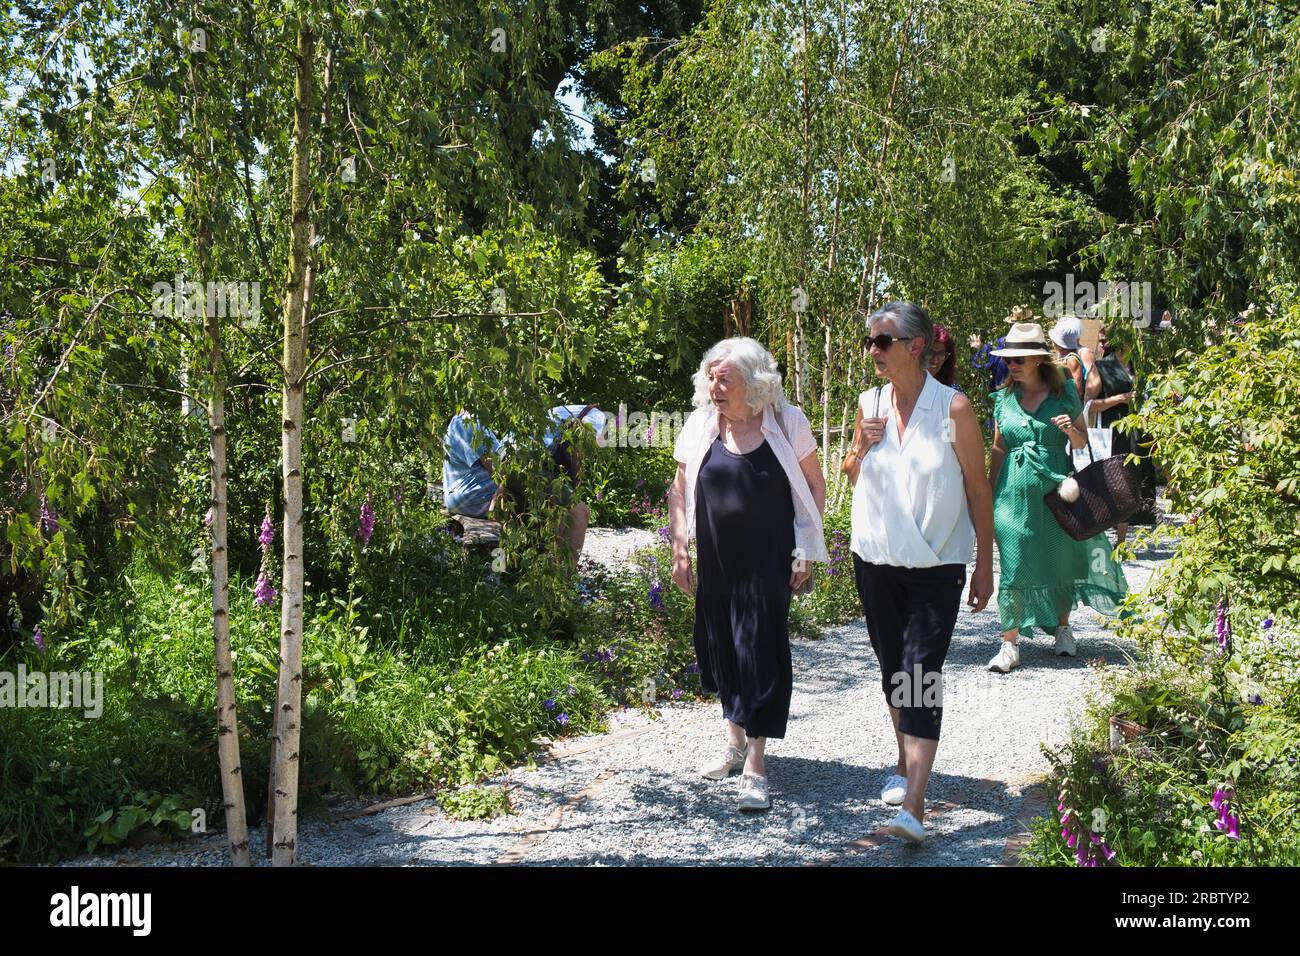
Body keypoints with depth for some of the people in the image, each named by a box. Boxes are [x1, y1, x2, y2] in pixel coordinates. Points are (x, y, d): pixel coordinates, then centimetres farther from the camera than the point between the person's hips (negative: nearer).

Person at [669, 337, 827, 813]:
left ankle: (755, 765, 3)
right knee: (719, 646, 12)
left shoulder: (786, 423, -5)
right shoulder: (700, 426, 1)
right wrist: (680, 550, 4)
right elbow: (679, 491, 9)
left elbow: (814, 484, 3)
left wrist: (806, 547, -3)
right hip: (716, 562, 4)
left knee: (762, 649, -5)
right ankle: (736, 740, 34)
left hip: (769, 561, -3)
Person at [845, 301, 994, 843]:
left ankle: (914, 806, -12)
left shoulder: (953, 407, -8)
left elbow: (977, 489, -4)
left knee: (921, 676, -10)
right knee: (893, 670, 15)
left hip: (936, 566, -4)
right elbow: (852, 477, 16)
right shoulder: (869, 405, 4)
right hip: (876, 560, 4)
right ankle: (905, 765, 34)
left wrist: (984, 565, -4)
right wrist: (861, 447, -7)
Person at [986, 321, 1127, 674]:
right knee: (1013, 566, -4)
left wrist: (1070, 429, -14)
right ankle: (1010, 644, 1)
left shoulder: (1064, 392, 1)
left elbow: (1082, 442, 9)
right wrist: (990, 495, 10)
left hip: (1054, 486, 0)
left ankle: (1063, 629, 31)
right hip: (1015, 491, 1)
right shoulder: (1004, 397, 5)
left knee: (1060, 559, 9)